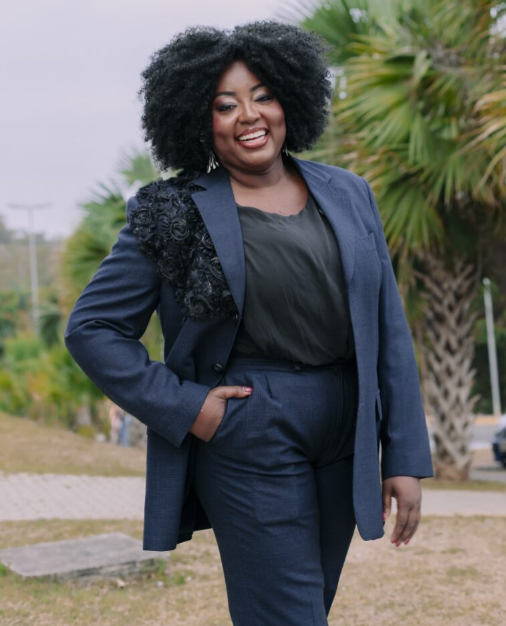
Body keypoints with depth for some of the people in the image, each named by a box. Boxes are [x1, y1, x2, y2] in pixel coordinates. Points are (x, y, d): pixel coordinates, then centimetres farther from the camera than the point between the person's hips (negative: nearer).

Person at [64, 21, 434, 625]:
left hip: (344, 437, 5)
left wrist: (406, 457, 2)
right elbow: (91, 327, -2)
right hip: (248, 439, -5)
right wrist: (182, 407, -11)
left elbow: (389, 331, 6)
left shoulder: (347, 195, 7)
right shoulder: (178, 212, -5)